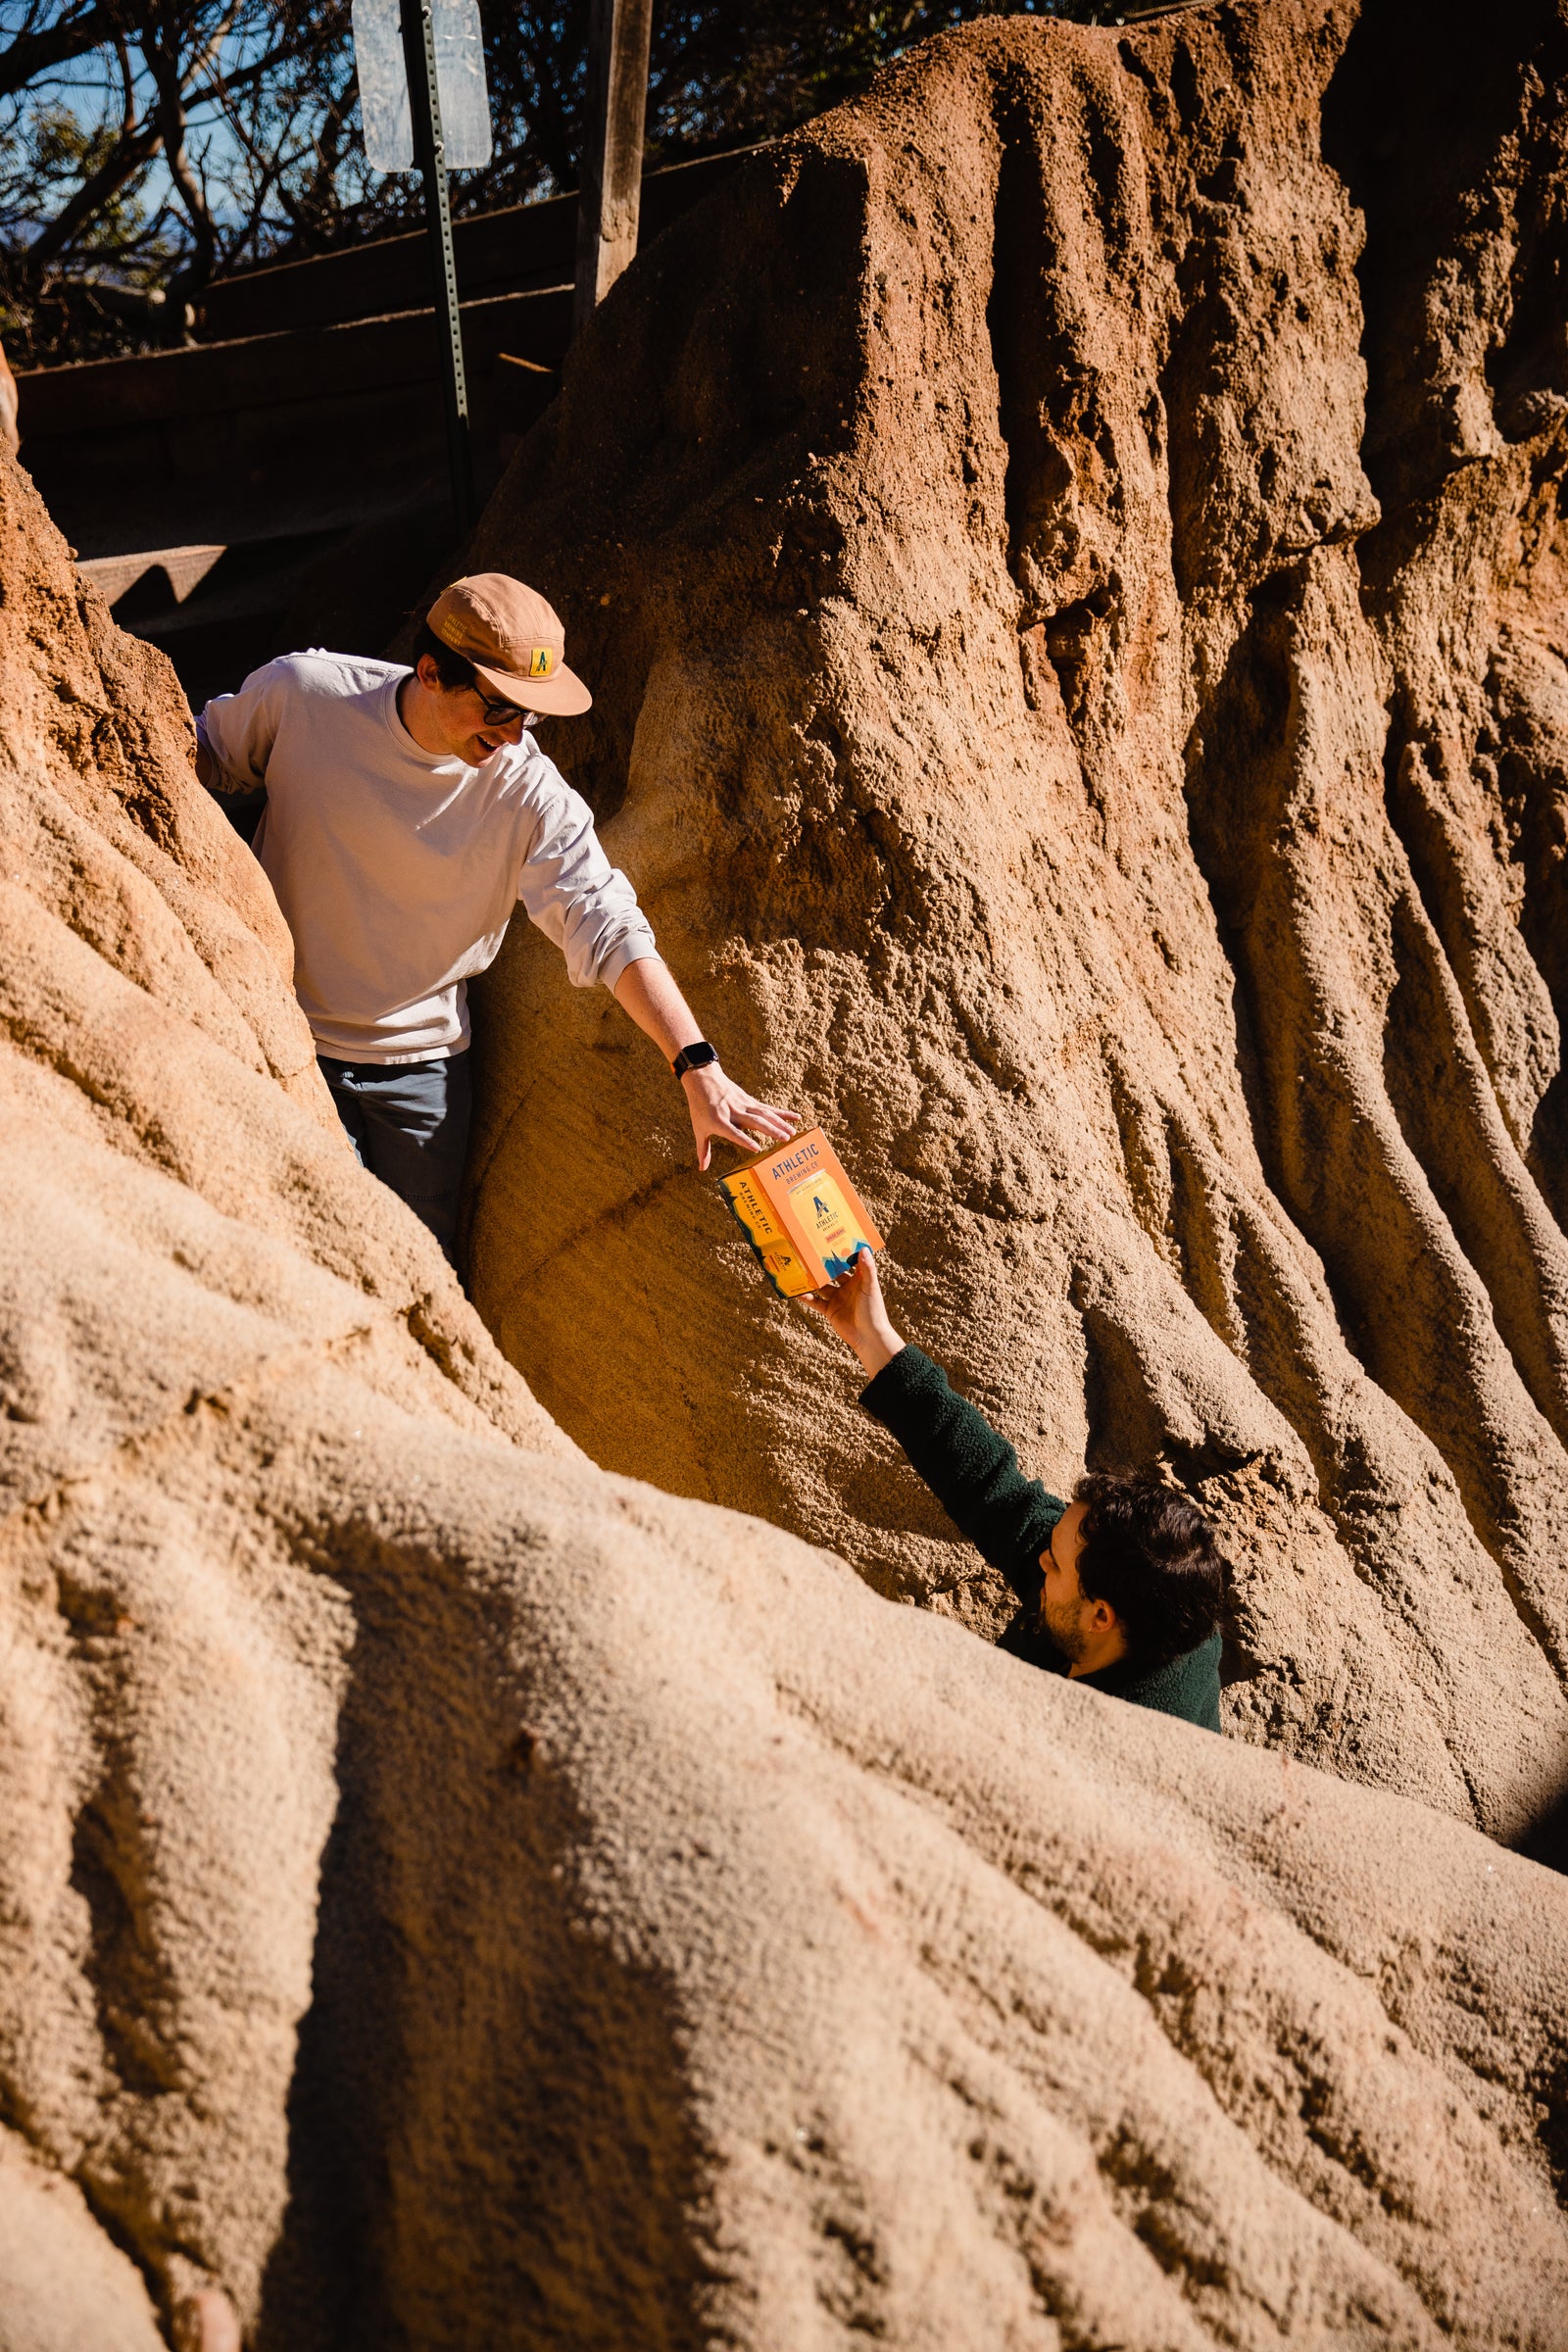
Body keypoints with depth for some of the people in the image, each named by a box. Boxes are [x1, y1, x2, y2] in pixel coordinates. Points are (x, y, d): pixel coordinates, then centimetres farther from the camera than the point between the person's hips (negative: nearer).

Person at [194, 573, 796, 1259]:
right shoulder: (299, 694, -16)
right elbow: (206, 759, 5)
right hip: (289, 1041, -1)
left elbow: (609, 929, -22)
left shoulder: (529, 793, -18)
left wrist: (698, 1067, -31)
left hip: (423, 1060, 1)